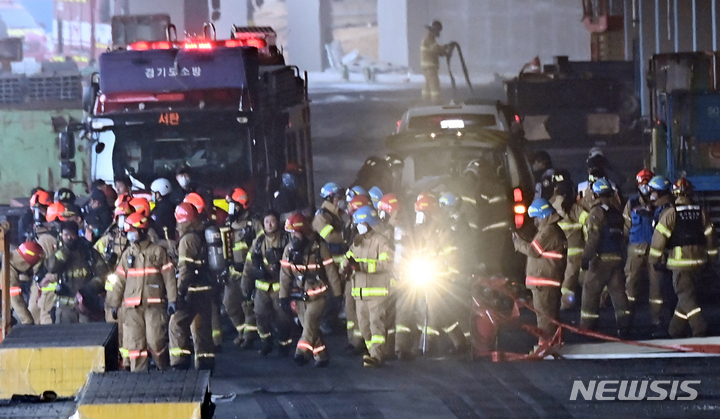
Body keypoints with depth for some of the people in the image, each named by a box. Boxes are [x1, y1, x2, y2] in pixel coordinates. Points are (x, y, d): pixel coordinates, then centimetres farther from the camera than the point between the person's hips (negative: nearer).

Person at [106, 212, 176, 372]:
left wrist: (172, 300, -5)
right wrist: (114, 303, 15)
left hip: (154, 304, -4)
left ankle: (164, 369, 9)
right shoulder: (127, 254, 13)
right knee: (135, 343, -1)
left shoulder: (157, 252, 2)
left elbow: (169, 276, 1)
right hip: (132, 306, 4)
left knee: (155, 341, -10)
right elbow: (119, 280, 17)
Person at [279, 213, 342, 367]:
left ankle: (303, 352, -31)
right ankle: (321, 356, 16)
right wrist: (284, 296, -1)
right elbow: (285, 274, 4)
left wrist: (337, 293, 0)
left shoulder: (319, 246, -9)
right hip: (299, 295, 5)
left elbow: (330, 270, -4)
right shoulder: (290, 249, 2)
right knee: (309, 326, 6)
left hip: (317, 295, -5)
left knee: (310, 323, -19)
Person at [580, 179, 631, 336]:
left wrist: (586, 257, -15)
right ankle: (624, 323, 0)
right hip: (617, 257, 6)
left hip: (601, 258, -6)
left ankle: (587, 326, 1)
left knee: (591, 291, 1)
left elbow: (593, 238, -16)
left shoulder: (597, 212, -10)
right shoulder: (616, 212, 11)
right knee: (618, 290, 7)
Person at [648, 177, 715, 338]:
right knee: (686, 293, 15)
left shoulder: (670, 212, -10)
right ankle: (675, 329, 23)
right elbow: (709, 234, 11)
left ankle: (699, 328, -18)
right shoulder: (700, 212, 5)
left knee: (686, 295, -5)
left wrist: (655, 259, 0)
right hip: (698, 260, 6)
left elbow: (660, 235, -10)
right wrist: (712, 257, 22)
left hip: (680, 260, -6)